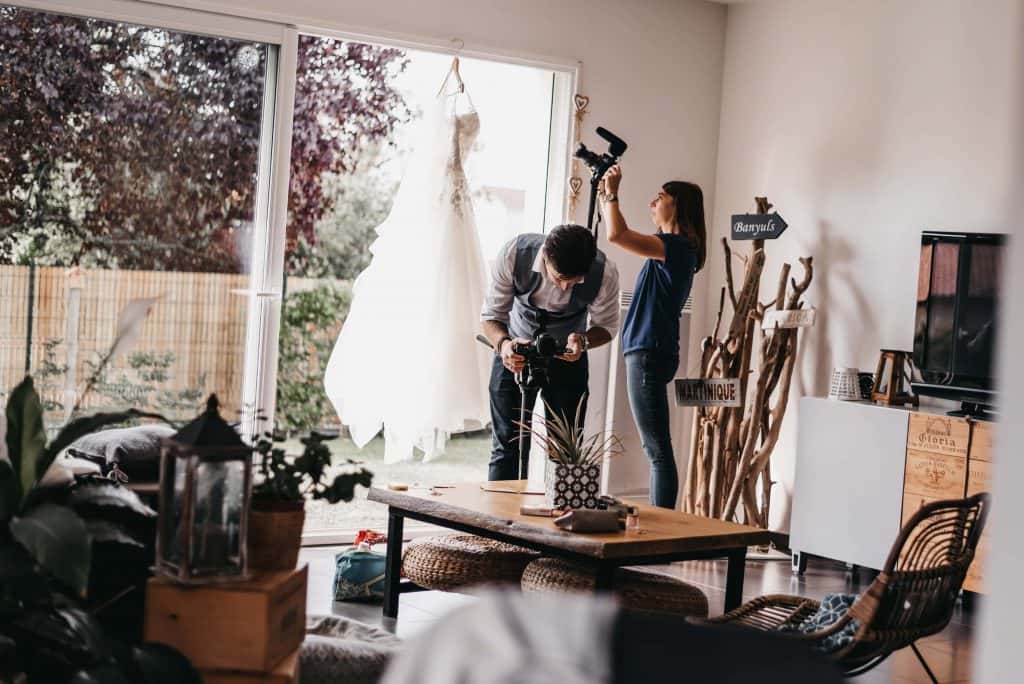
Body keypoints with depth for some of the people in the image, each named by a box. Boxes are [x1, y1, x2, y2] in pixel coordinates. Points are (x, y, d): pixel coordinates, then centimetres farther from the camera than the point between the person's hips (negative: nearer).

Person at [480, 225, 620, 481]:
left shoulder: (605, 273, -28)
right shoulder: (513, 254, -29)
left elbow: (606, 326, -8)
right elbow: (491, 315, -16)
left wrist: (583, 341, -31)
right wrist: (503, 344, -38)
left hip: (568, 357, 1)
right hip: (515, 353, 0)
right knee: (508, 446, -4)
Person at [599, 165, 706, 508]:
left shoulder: (677, 246, -13)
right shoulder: (673, 248, 16)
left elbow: (617, 235, -25)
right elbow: (619, 235, 30)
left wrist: (612, 192, -12)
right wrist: (605, 195, 24)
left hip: (650, 354, -10)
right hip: (648, 352, 10)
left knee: (658, 449, -9)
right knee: (657, 449, 11)